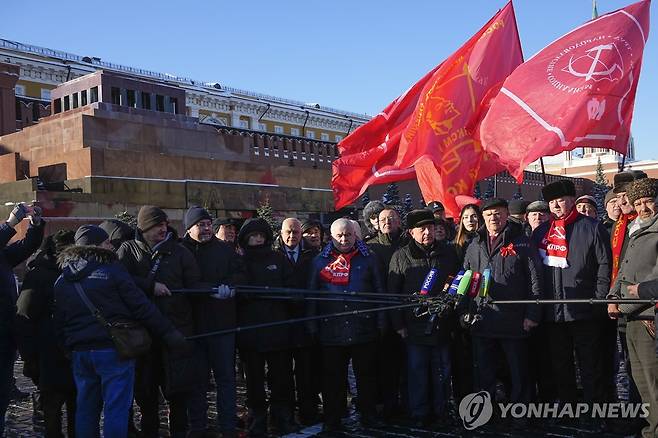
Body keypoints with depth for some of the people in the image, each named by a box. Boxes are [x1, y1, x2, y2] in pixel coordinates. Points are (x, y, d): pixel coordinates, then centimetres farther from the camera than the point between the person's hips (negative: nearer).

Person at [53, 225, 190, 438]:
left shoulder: (62, 280, 11)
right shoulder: (112, 270, -7)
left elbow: (58, 323, 12)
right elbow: (141, 307, -10)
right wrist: (169, 333, -7)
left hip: (79, 353, 6)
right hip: (112, 349, -6)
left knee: (86, 407, 15)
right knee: (116, 406, -1)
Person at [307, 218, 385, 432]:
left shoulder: (368, 259, 7)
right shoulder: (320, 261, 7)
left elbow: (380, 291, 8)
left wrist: (381, 323, 2)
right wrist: (312, 326, 3)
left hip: (364, 330, 0)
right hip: (331, 331, 0)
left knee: (366, 375, 10)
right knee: (333, 377, 8)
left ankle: (369, 415, 24)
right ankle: (332, 420, 19)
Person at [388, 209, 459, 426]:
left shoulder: (448, 252, 6)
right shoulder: (400, 257, -1)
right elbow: (393, 293, 0)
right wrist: (399, 325, -4)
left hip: (442, 325, 2)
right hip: (414, 326, -2)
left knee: (442, 372, 12)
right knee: (417, 372, 5)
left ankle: (441, 412, 26)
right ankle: (419, 415, 18)